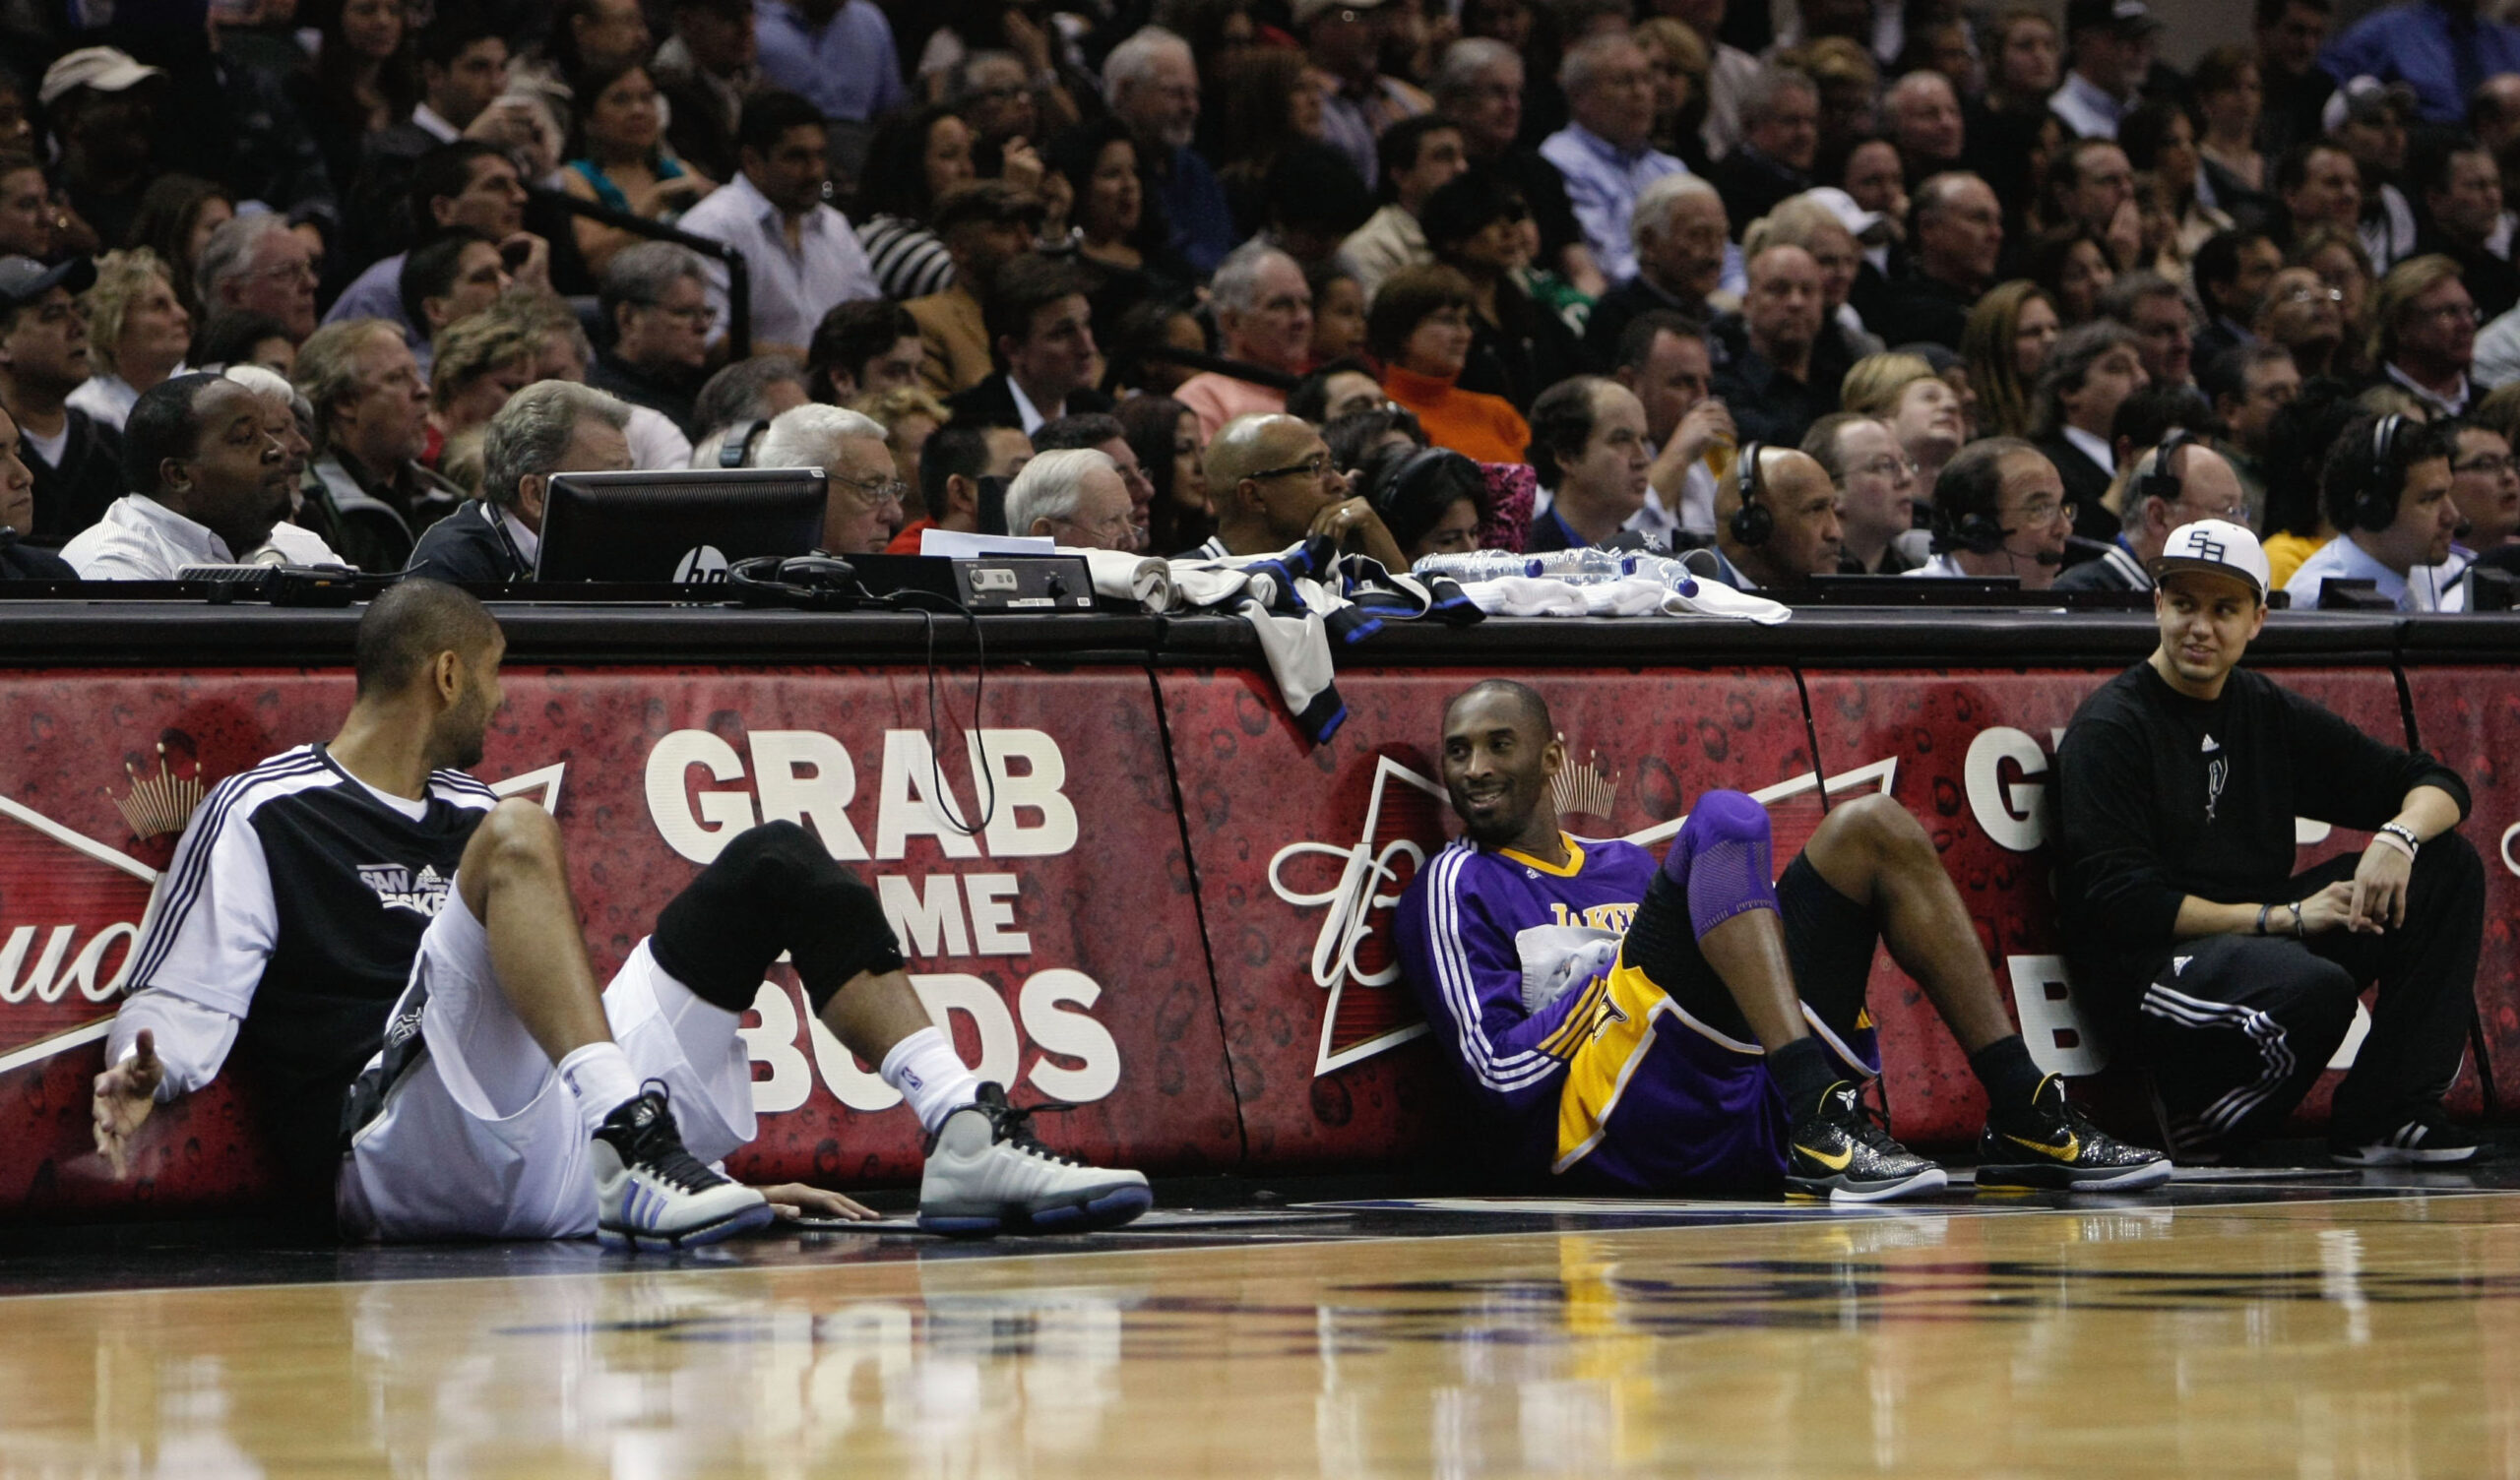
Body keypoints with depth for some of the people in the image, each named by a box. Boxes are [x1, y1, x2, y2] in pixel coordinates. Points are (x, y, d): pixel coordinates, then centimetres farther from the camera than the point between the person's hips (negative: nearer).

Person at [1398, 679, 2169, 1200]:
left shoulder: (1626, 866, 32)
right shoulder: (1457, 886, 10)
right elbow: (1500, 1070, -4)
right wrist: (1625, 972, -2)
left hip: (1750, 1126, 7)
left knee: (1872, 827, 6)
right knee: (1724, 818, -20)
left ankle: (2024, 1117, -7)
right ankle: (1823, 1126, -39)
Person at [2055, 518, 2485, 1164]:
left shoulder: (2268, 712, 13)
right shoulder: (2109, 729, -6)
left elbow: (2438, 786, 16)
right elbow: (2122, 905, -15)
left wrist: (2398, 838, -9)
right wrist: (2284, 916, -16)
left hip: (2260, 935, 8)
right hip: (2147, 960, -8)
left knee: (2448, 864, -3)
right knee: (2315, 987, -37)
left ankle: (2381, 1115, -9)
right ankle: (2197, 1116, -9)